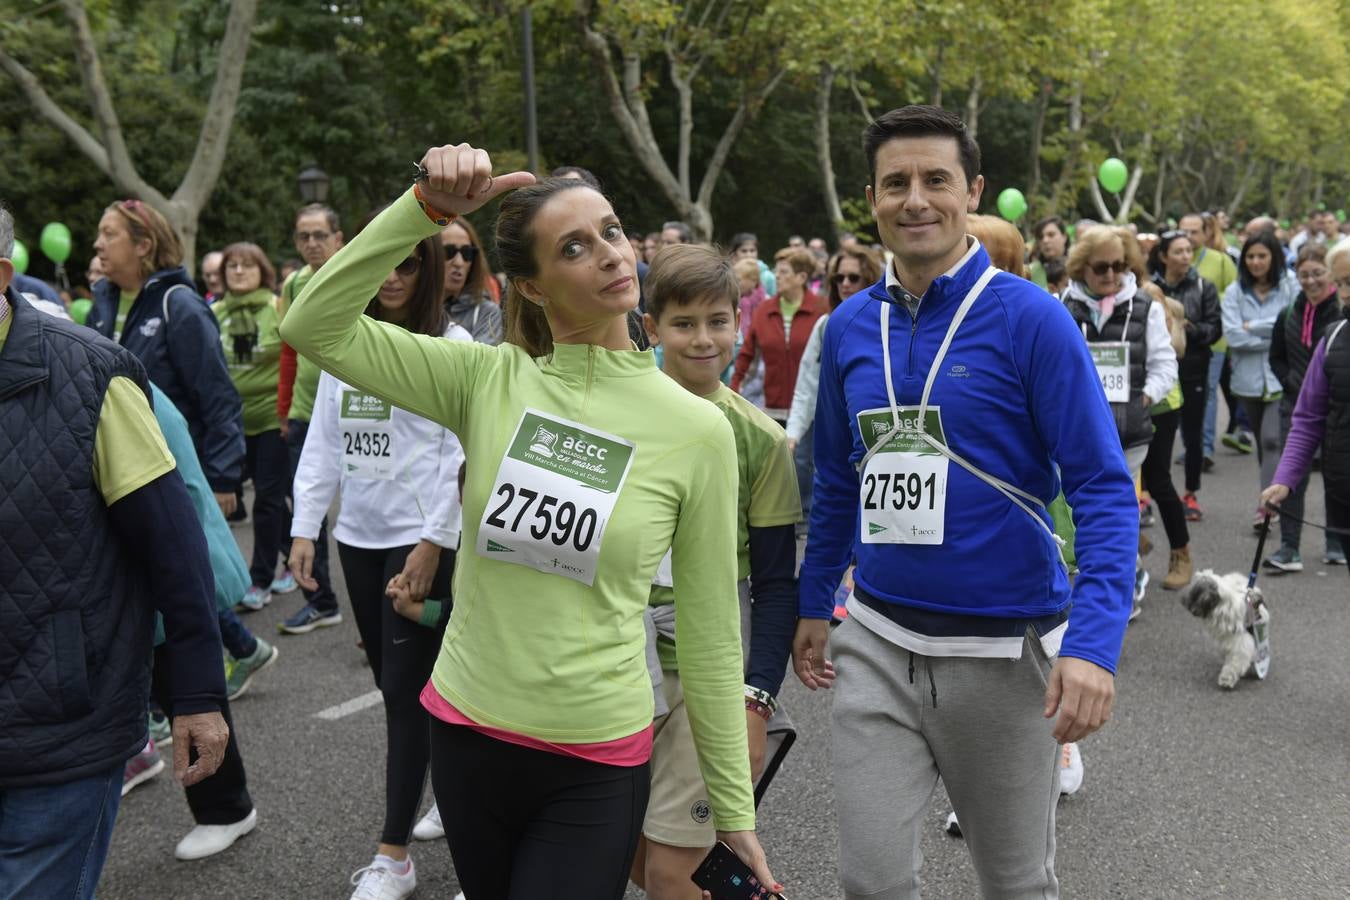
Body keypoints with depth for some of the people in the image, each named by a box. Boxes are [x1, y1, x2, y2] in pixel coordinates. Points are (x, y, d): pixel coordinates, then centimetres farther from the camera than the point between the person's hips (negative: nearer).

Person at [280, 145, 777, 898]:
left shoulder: (696, 428, -10)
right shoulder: (487, 379, -5)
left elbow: (711, 634, -5)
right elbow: (316, 327, -11)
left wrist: (734, 808, -1)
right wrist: (427, 208, -20)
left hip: (596, 764, -3)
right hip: (466, 730, 3)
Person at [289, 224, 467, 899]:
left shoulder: (451, 345, -7)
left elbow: (460, 454, -11)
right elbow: (323, 442, 12)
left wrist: (432, 544, -15)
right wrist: (304, 527, 5)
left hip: (421, 539, -6)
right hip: (358, 536, 6)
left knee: (405, 688, -4)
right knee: (389, 681, 13)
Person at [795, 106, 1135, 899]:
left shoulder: (1030, 318, -11)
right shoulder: (850, 326, 3)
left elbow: (1104, 487, -14)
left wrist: (1095, 642, -25)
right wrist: (814, 603, 16)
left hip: (1003, 648, -3)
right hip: (877, 641, 3)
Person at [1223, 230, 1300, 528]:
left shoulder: (1290, 287, -1)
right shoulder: (1235, 292, 3)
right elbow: (1233, 335, -8)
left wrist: (1253, 327, -10)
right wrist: (1275, 337, -11)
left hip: (1281, 377, -3)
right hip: (1249, 377, 3)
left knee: (1272, 438, -14)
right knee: (1262, 441, 14)